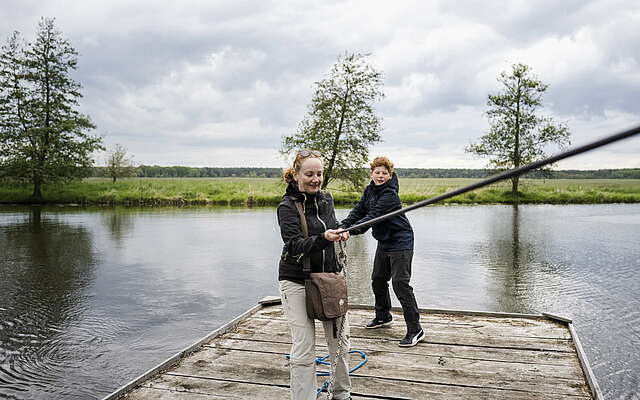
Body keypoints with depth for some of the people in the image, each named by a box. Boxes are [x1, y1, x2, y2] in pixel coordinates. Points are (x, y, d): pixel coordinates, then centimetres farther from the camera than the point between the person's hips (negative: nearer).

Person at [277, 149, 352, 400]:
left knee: (340, 341, 10)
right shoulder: (287, 206, -12)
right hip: (297, 282, -5)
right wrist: (323, 238, -38)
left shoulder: (326, 199, 6)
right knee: (304, 349, -7)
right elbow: (295, 245, -23)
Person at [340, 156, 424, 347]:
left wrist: (350, 231, -42)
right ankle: (383, 317, 38)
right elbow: (358, 211, 1)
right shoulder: (370, 190, 5)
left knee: (400, 284, -12)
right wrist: (342, 226, -16)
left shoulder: (390, 195, -22)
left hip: (400, 242, -9)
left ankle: (415, 329, -6)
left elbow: (373, 217, -32)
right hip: (384, 242, 9)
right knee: (378, 280, 18)